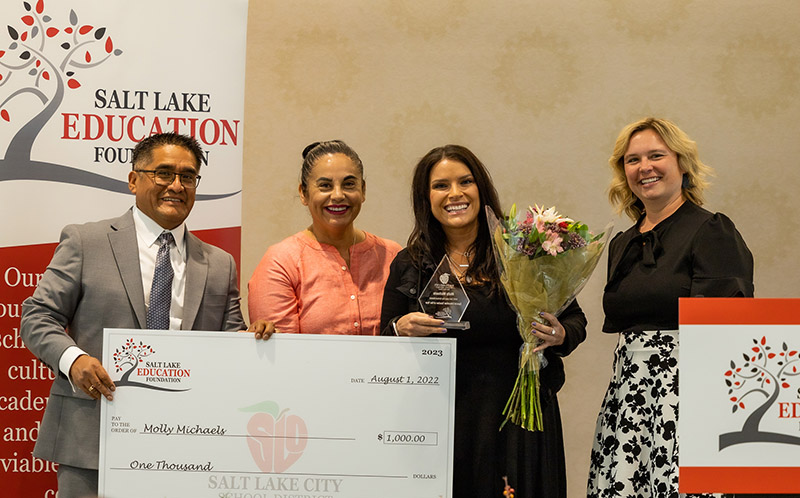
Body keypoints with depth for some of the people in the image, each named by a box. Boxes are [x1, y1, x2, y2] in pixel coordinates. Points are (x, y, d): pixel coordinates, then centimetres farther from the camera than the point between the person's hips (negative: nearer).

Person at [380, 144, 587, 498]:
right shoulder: (409, 266, 5)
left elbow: (575, 319, 7)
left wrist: (559, 336, -14)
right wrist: (400, 329, -11)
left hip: (519, 418, -1)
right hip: (440, 422, 1)